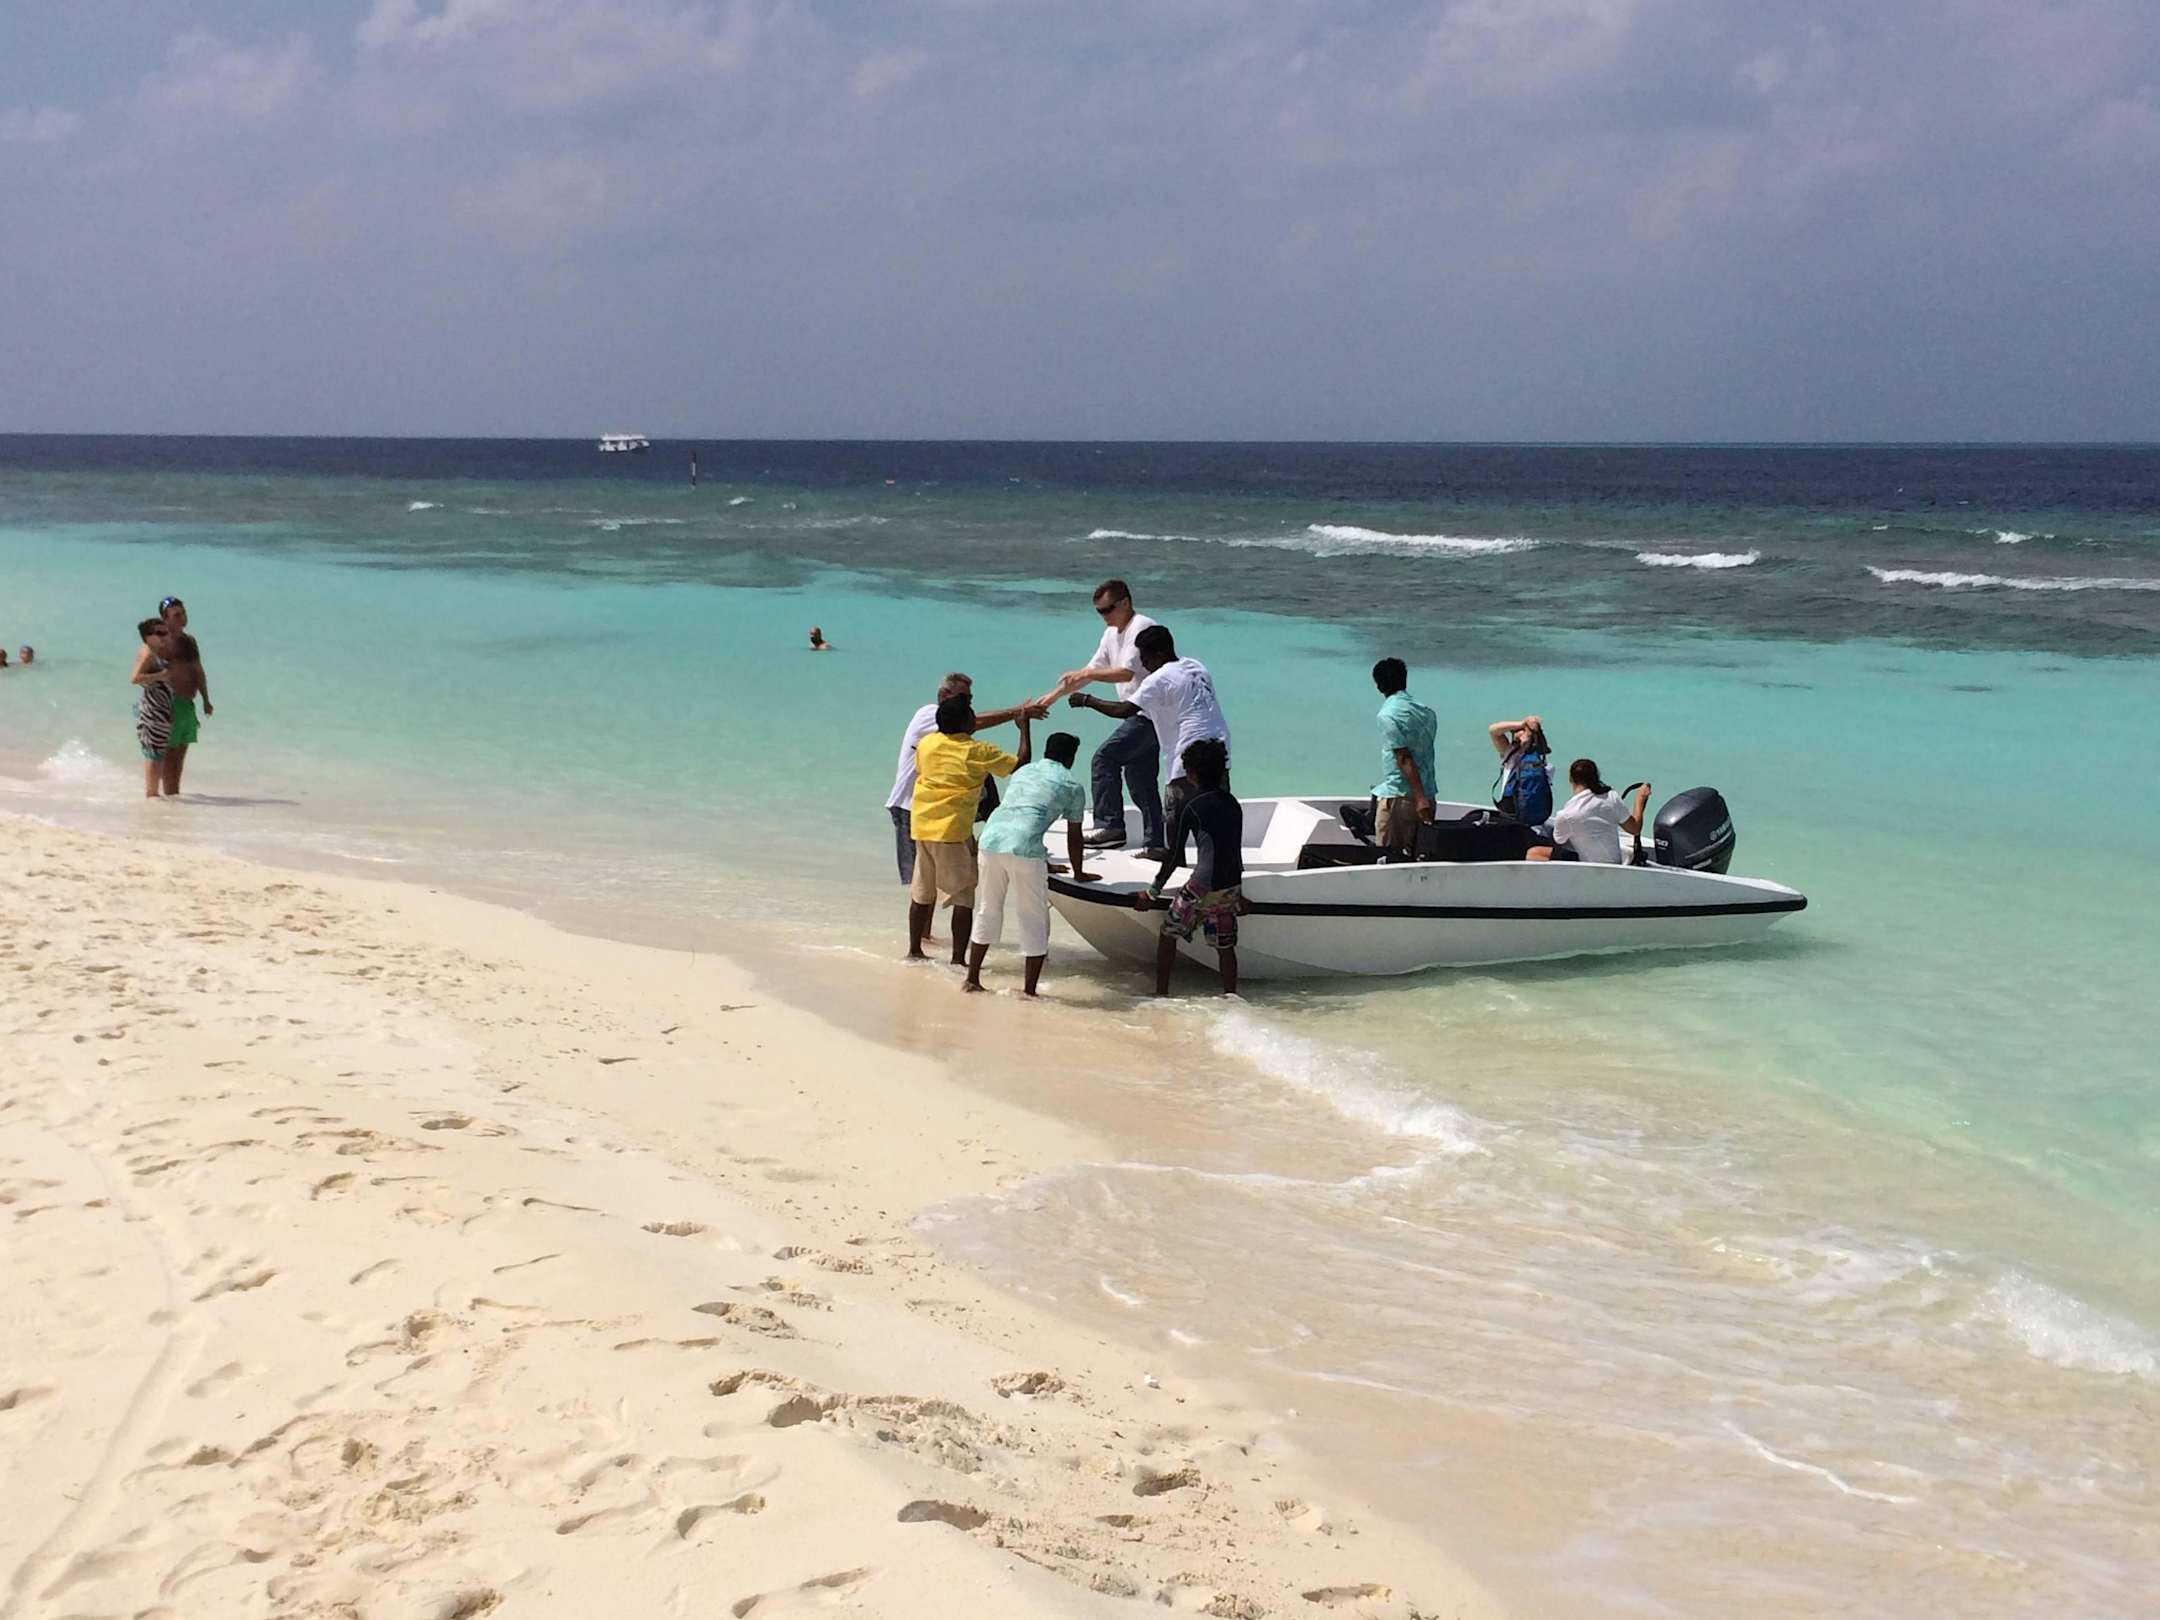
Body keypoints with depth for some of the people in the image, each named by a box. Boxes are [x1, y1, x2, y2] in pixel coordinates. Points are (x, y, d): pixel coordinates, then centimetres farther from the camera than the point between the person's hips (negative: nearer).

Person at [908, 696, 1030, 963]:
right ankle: (958, 960, -3)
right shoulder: (978, 752, -9)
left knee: (922, 893, 17)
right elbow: (1021, 764, -3)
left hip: (922, 827, 6)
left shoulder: (926, 743, 4)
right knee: (963, 897, 0)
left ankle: (914, 951, 24)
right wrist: (1024, 728, 9)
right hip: (953, 831, -6)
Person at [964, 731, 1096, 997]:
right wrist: (1079, 873, 36)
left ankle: (972, 979, 25)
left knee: (987, 912, 21)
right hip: (1024, 848, -5)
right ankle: (1029, 989, 11)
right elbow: (1074, 837, 19)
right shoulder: (1072, 785, 14)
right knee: (1035, 920, 8)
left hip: (990, 839, 5)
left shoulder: (1021, 772, 29)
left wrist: (1043, 864, 50)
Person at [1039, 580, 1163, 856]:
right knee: (1139, 778, 11)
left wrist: (1086, 675, -18)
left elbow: (1126, 673, -22)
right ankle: (1154, 842, 15)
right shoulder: (1111, 634, 16)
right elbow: (1092, 671, 21)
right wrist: (1056, 694, 15)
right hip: (1138, 713, 10)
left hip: (1150, 712, -10)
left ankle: (1110, 826, -17)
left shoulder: (1142, 628, -14)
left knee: (1104, 758, -18)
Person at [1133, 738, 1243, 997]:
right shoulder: (1233, 805, 8)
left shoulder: (1190, 806, -10)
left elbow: (1175, 855, -7)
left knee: (1168, 933, 9)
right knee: (1224, 945, 13)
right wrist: (1238, 893, 26)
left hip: (1202, 887, -6)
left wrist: (1153, 891, 2)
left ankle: (1161, 993, 10)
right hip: (1231, 887, 6)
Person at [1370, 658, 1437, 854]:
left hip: (1396, 798, -7)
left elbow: (1404, 759, -17)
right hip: (1427, 796, 7)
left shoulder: (1388, 715, -10)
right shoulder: (1427, 713, 11)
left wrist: (1420, 797, -23)